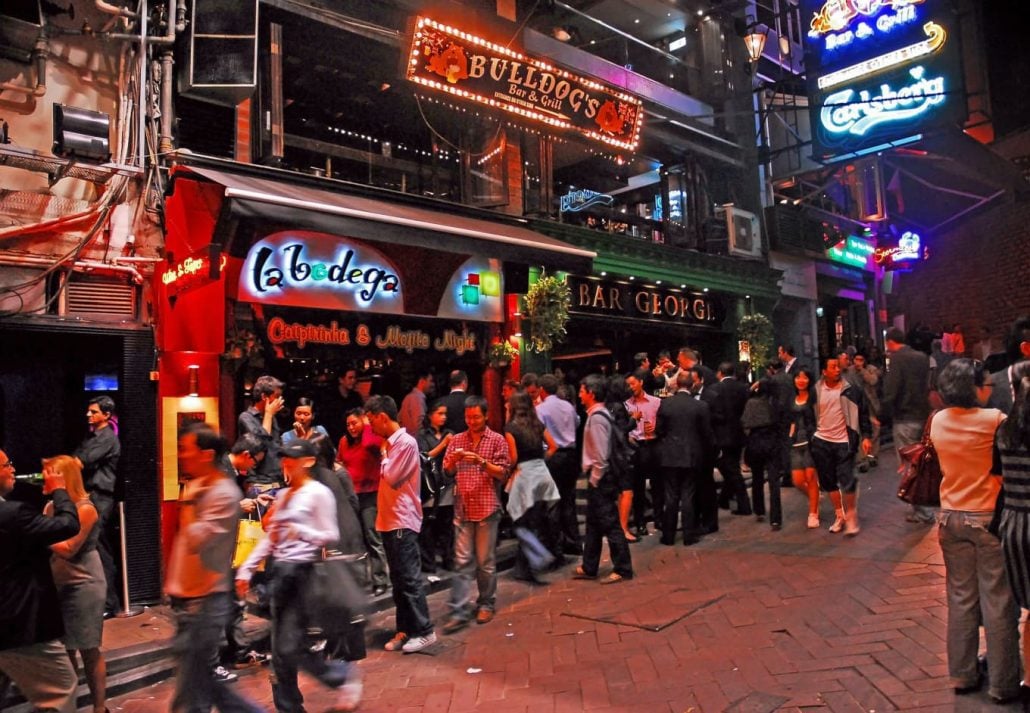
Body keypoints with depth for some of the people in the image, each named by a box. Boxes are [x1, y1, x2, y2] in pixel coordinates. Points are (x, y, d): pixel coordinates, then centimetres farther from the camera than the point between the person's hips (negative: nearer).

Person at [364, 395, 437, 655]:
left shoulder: (406, 442, -14)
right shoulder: (391, 442, 14)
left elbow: (392, 477, -17)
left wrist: (384, 454, -4)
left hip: (402, 521, -9)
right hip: (389, 520, 9)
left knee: (409, 578, -5)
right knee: (398, 580, 13)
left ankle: (424, 631, 3)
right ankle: (405, 630, 20)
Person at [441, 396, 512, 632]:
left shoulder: (497, 440, 1)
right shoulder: (456, 440, 9)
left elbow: (502, 474, -3)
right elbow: (446, 471, 9)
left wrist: (482, 462, -18)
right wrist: (453, 460, -12)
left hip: (487, 507, -2)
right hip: (462, 508, 2)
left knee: (486, 561, 7)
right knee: (462, 561, 2)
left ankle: (486, 604, 23)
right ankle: (458, 612, 3)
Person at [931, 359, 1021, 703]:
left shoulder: (938, 421, 1)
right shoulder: (994, 420, -15)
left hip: (952, 517, 5)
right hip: (989, 518, -5)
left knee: (961, 598, 14)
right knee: (998, 602, 6)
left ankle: (962, 674, 23)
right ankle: (1002, 683, 17)